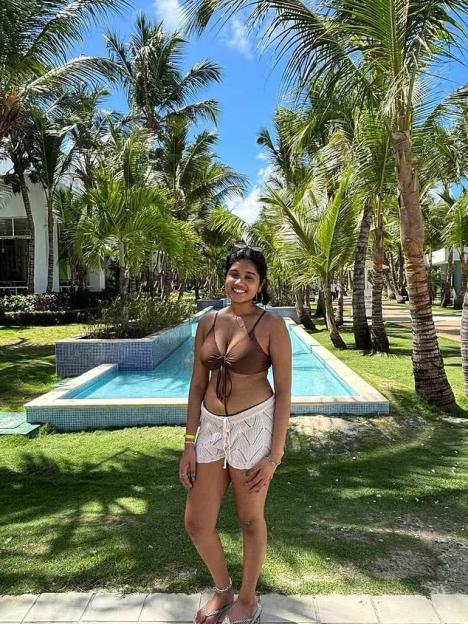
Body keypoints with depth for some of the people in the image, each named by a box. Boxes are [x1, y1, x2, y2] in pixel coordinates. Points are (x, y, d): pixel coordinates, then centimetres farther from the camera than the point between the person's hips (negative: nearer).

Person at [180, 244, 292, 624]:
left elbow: (284, 392, -10)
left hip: (253, 427, -5)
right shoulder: (209, 322, 3)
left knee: (250, 519, 14)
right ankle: (222, 590, 41)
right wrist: (190, 443, 5)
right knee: (196, 523, 11)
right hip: (212, 427, 5)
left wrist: (274, 455, -12)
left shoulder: (271, 326, -10)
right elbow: (198, 385, 6)